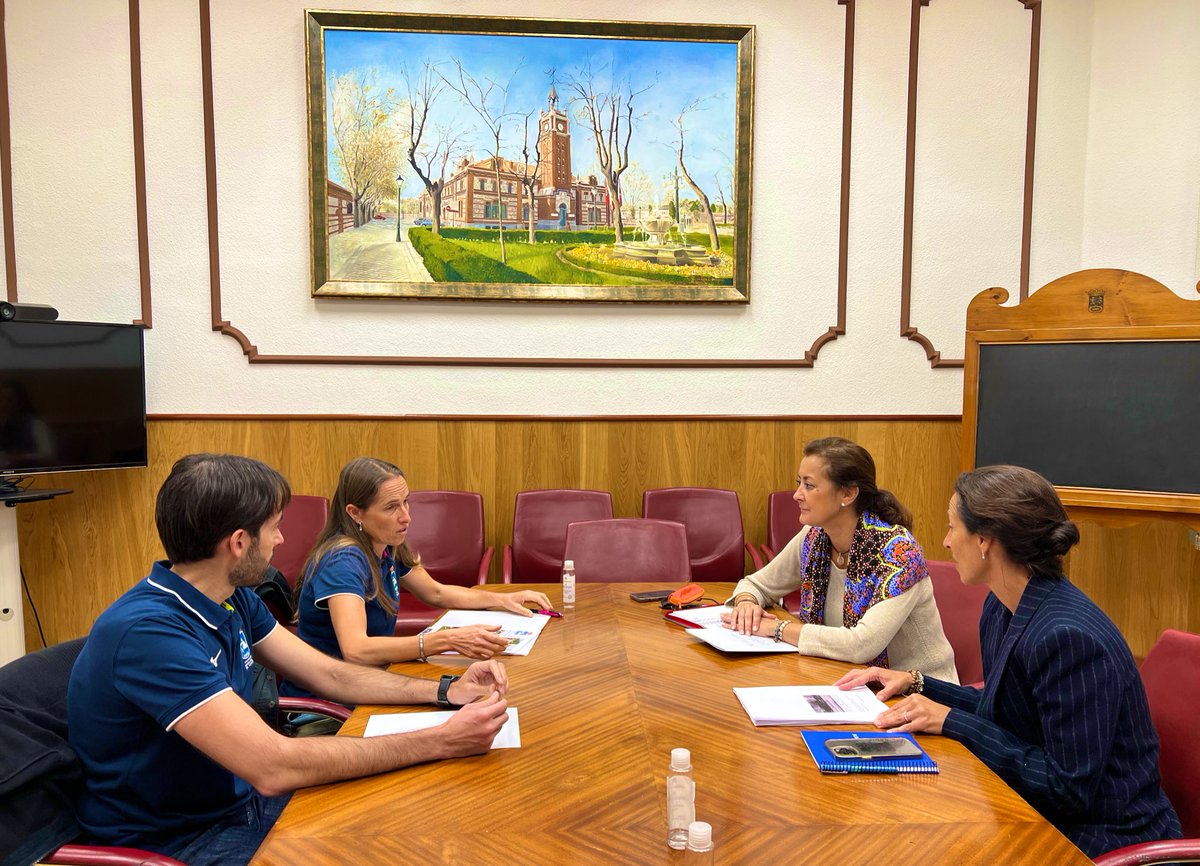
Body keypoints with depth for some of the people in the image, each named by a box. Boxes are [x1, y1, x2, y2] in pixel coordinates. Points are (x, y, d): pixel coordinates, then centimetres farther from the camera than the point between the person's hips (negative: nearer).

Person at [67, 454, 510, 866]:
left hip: (238, 798, 8)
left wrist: (446, 691, -6)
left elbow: (329, 675, 6)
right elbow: (274, 766, -34)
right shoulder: (146, 630, -30)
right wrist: (441, 741, -30)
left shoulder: (235, 598, -1)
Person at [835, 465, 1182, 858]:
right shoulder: (1002, 608, 1)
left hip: (1102, 841, -7)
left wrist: (952, 721, -22)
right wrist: (916, 684, 7)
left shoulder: (1068, 636, -27)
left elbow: (1069, 789, -24)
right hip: (1040, 814, 8)